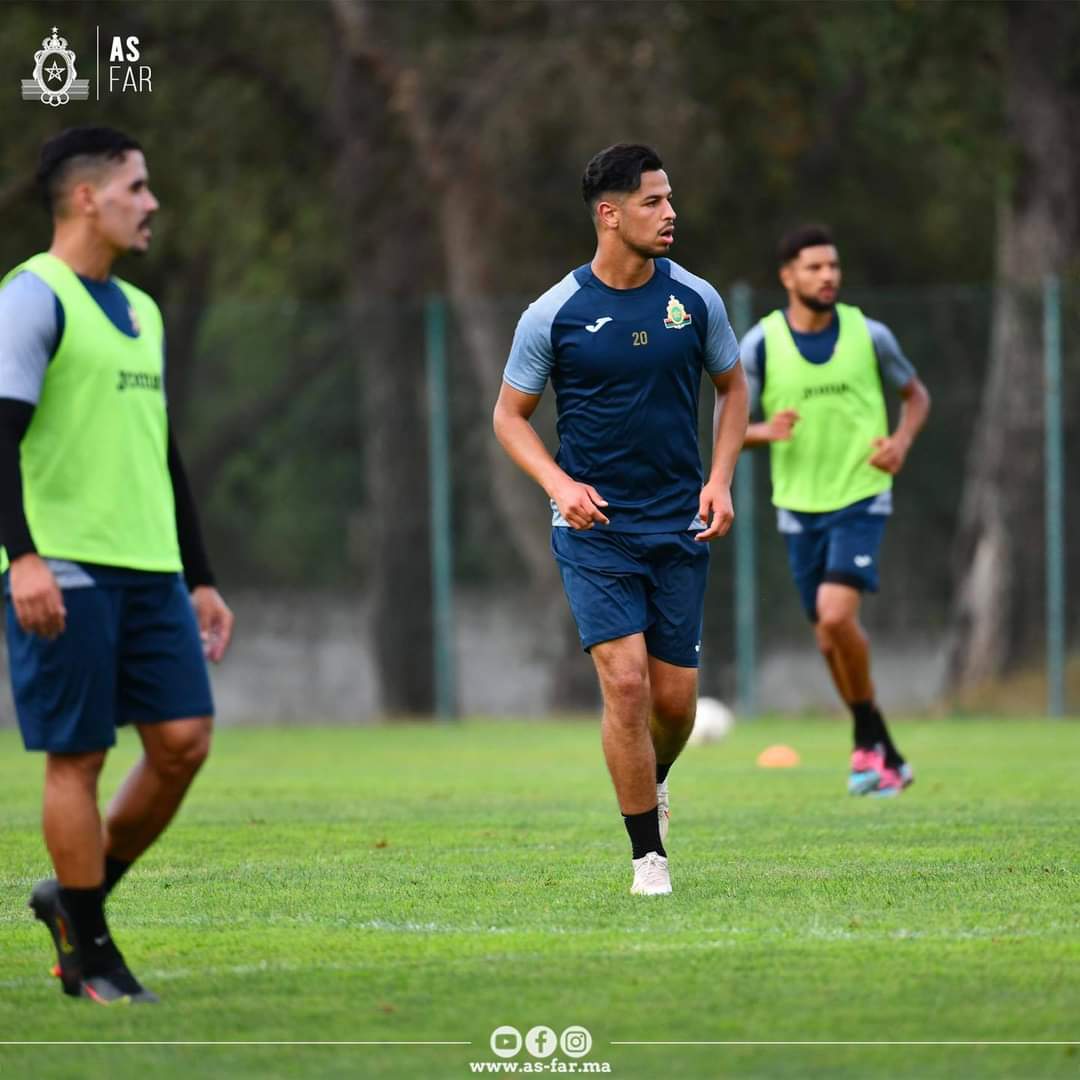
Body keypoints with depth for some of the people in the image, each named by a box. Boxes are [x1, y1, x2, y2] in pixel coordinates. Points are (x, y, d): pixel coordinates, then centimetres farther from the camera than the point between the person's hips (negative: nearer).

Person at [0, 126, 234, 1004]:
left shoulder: (140, 311, 20)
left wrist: (199, 579, 23)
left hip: (149, 570, 8)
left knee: (184, 738, -1)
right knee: (78, 755, -4)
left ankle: (78, 897, 17)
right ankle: (89, 951, 5)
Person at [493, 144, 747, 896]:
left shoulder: (695, 299, 0)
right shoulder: (554, 314, -7)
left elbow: (732, 386, 15)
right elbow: (510, 415, 3)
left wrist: (720, 479, 2)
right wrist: (559, 482, -14)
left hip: (680, 525, 3)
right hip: (593, 525, -3)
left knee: (676, 696, 3)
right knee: (625, 681, -14)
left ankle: (653, 782, 38)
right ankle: (649, 855, -3)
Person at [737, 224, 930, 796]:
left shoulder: (868, 335, -4)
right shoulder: (760, 345, -4)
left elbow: (916, 394, 12)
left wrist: (902, 441, -8)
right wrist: (766, 431, -23)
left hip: (861, 497, -2)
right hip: (799, 506, 2)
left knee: (836, 614, -22)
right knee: (831, 638, 8)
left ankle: (869, 739, -4)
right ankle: (886, 759, 25)